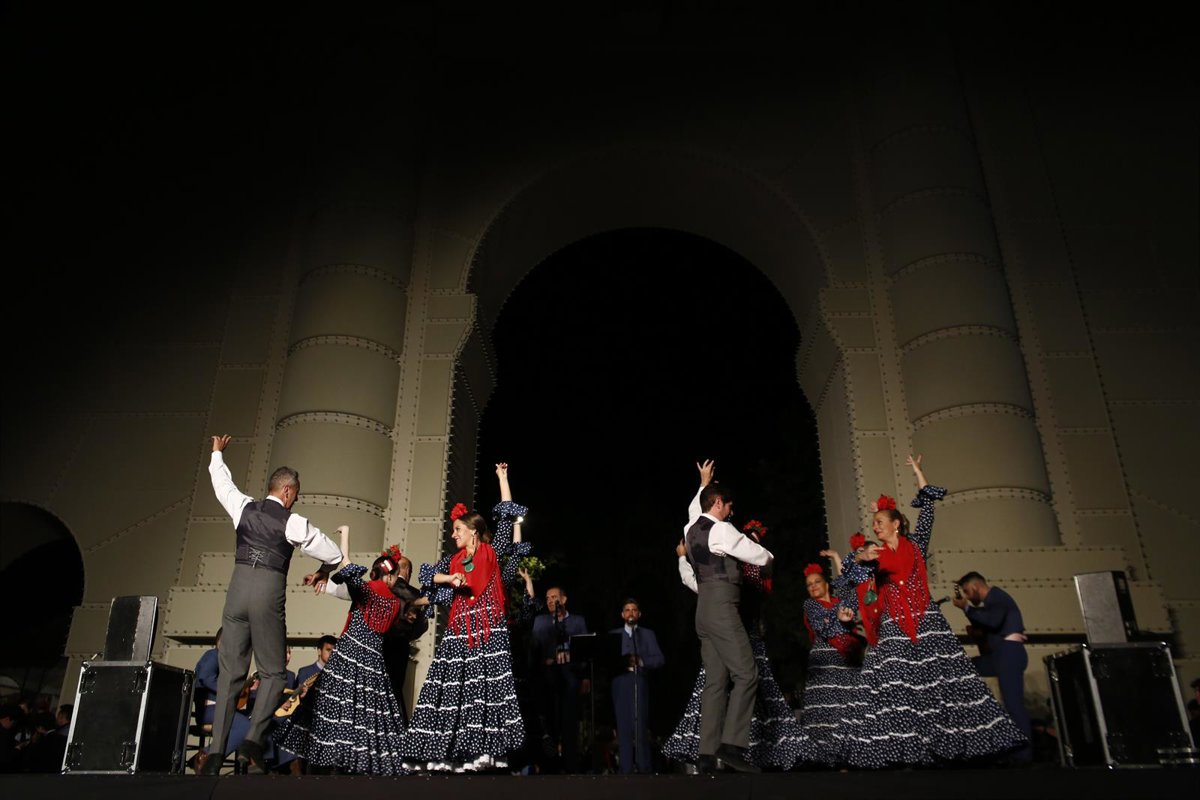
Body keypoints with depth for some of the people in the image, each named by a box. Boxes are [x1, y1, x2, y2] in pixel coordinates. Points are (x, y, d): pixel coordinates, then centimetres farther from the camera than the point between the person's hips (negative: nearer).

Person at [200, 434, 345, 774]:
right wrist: (322, 571, 27)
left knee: (230, 672, 9)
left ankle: (216, 752, 6)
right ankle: (253, 740, -8)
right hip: (268, 592, -4)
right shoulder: (293, 523, -2)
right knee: (273, 672, 8)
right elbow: (334, 555, 4)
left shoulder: (244, 507, 8)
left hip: (238, 589, 4)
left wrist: (217, 453, 48)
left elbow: (222, 483, 29)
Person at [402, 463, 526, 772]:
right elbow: (429, 575, 9)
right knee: (454, 686, 0)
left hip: (489, 628, -5)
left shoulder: (492, 552, 6)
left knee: (486, 683, -11)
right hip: (460, 629, 5)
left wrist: (502, 478, 5)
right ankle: (449, 750, 1)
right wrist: (451, 579, -11)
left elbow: (507, 517, 3)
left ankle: (488, 748, -12)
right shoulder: (454, 560, 18)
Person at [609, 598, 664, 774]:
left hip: (640, 682, -1)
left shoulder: (648, 634, 15)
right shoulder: (613, 635, 17)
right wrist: (622, 662, -13)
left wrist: (640, 661, -12)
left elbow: (659, 659, 3)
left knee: (641, 725, -8)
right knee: (624, 725, -3)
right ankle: (626, 768, 0)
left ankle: (644, 768, -3)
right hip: (620, 683, 1)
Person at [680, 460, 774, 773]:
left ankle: (707, 755, 2)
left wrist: (704, 483, 55)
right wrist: (766, 556, 22)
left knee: (715, 681, 5)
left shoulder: (691, 528, 16)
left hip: (704, 609, 9)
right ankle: (731, 745, -16)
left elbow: (694, 509, 43)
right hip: (720, 607, -9)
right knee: (746, 675, -10)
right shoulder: (721, 530, -8)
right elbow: (763, 557, -3)